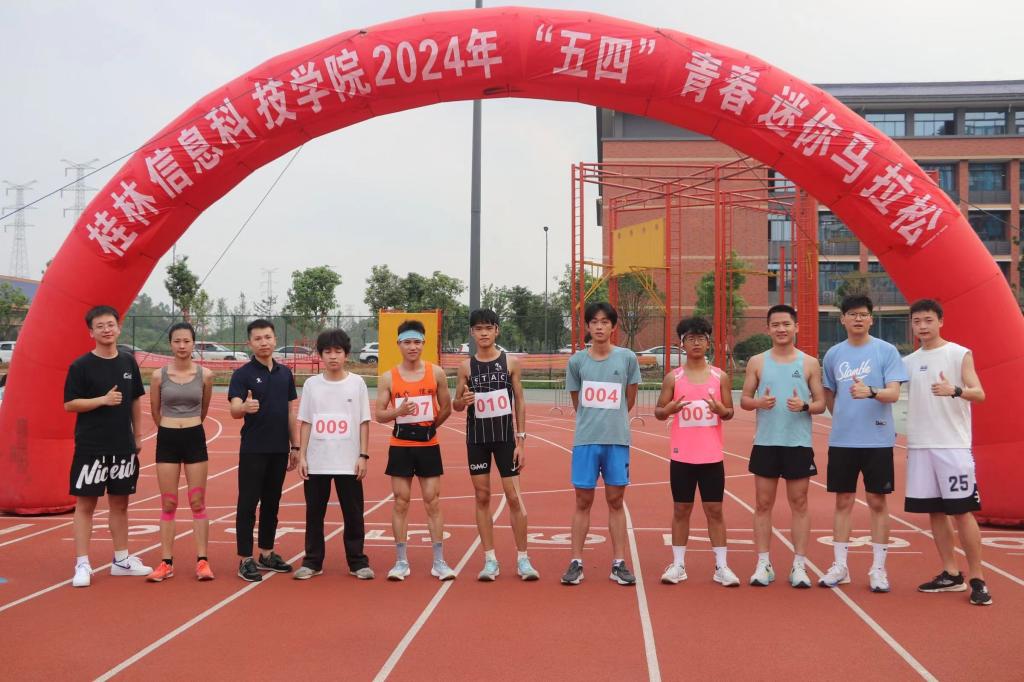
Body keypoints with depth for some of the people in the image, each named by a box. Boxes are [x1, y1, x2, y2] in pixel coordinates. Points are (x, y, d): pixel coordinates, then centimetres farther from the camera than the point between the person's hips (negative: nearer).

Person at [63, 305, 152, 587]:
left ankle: (121, 560, 22)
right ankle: (82, 564, 7)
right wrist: (103, 400, -19)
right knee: (85, 503, 0)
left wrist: (138, 435, 12)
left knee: (120, 502, 12)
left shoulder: (128, 362, 7)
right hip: (91, 446, -4)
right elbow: (70, 404, -7)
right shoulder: (81, 366, -6)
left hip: (124, 446, 5)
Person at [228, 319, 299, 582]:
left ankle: (267, 554, 23)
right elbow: (234, 410, -17)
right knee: (248, 504, -1)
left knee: (271, 503, 12)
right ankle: (245, 560, 5)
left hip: (280, 450, 5)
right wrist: (245, 407, -40)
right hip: (253, 450, -5)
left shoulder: (285, 373, 9)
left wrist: (295, 446, 10)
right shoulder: (242, 374, -6)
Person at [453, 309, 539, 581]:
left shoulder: (510, 362, -1)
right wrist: (462, 400, -17)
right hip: (476, 438, 2)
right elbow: (456, 405, 8)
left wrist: (521, 440, -4)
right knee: (482, 497, 5)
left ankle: (522, 559, 9)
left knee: (514, 496, -2)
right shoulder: (466, 366, 2)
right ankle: (490, 559, 13)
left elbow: (519, 402, 1)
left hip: (505, 436, -1)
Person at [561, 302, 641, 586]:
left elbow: (629, 400, 9)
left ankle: (619, 563, 15)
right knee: (583, 502, 5)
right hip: (585, 440, 0)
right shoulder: (577, 360, 1)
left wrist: (612, 421, 11)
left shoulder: (627, 358, 0)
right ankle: (576, 563, 13)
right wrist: (592, 421, 8)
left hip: (617, 440, 0)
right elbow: (577, 402, 10)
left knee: (616, 501, 7)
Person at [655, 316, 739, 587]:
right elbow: (658, 412, 4)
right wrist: (670, 408, -19)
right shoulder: (673, 377, 1)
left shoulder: (720, 377, 3)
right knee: (681, 509, 7)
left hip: (712, 456, 0)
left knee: (715, 510, 4)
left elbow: (729, 413, 6)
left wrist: (720, 409, -16)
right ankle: (678, 564, 16)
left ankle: (721, 566, 12)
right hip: (682, 456, 0)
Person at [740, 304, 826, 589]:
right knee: (763, 504, 5)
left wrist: (805, 406, -18)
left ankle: (799, 566, 11)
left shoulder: (809, 363, 2)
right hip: (765, 443, 1)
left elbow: (821, 403, 3)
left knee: (799, 504, 4)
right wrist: (758, 402, -15)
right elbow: (744, 399, 7)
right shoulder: (757, 362, 5)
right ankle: (763, 564, 13)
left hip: (799, 444, -1)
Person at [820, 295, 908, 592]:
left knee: (877, 502, 4)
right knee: (843, 501, 8)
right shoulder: (833, 354, 7)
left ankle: (878, 568, 14)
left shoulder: (886, 351, -3)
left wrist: (870, 392, -30)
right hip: (841, 441, 3)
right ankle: (839, 566, 16)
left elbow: (893, 393, -12)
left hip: (877, 440, -3)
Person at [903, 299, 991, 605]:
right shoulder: (908, 362, 12)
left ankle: (977, 579, 4)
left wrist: (954, 390, -32)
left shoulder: (960, 354, -2)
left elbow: (979, 394, -12)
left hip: (953, 445, -5)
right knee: (934, 512, 8)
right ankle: (951, 574, 19)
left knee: (962, 511, -4)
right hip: (920, 446, 5)